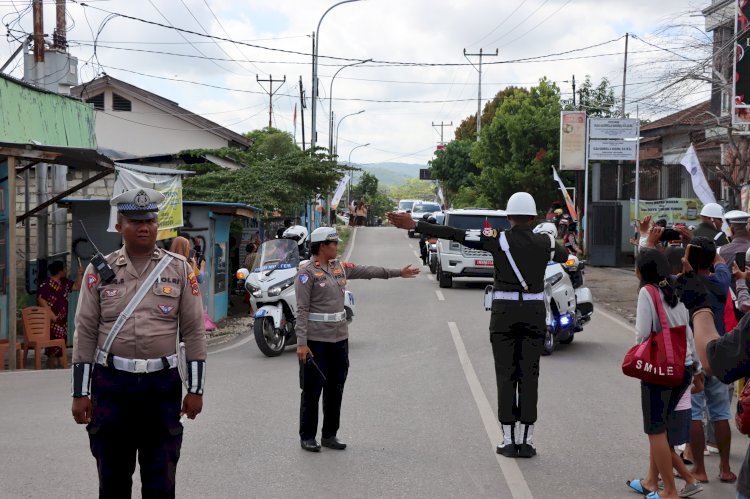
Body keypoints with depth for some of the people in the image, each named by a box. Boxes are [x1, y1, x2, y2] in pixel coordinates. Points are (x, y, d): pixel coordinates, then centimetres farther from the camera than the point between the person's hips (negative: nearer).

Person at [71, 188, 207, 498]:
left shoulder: (179, 269, 2)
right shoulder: (100, 271, 2)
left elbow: (193, 331, 2)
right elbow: (85, 333, 2)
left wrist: (196, 388, -2)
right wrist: (80, 393, -1)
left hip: (163, 385, 0)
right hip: (111, 385, 0)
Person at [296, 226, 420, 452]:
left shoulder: (340, 267, 11)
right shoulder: (307, 272, -10)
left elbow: (368, 271, 18)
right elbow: (302, 310, -14)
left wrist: (399, 272, 19)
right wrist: (301, 343, -19)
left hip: (339, 337, 7)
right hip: (316, 340, -7)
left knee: (335, 389, 11)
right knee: (312, 390, 1)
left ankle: (329, 435, 21)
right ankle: (307, 437, 11)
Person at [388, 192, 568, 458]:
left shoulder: (499, 239, -6)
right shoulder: (545, 242, 1)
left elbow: (455, 234, -11)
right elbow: (564, 257, 24)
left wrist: (414, 225, -10)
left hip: (504, 311, -2)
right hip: (534, 312, 2)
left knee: (506, 376, 4)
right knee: (529, 376, 4)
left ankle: (509, 440, 5)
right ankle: (526, 441, 4)